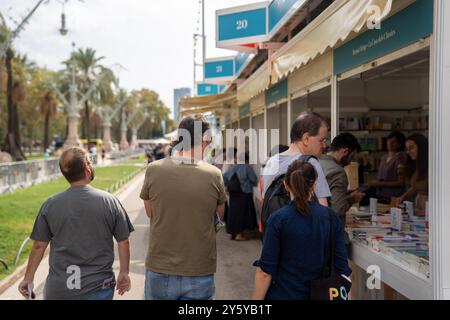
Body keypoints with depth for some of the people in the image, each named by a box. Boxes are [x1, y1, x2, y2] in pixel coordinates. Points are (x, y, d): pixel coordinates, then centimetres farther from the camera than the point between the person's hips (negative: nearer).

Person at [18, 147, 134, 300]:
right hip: (99, 287, -1)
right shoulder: (110, 201, -8)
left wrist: (28, 278, 13)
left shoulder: (50, 205, -6)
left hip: (58, 289, 1)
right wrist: (124, 273, 11)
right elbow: (123, 242, -3)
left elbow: (39, 246, 0)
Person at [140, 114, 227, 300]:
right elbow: (223, 215, 6)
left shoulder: (154, 170, -9)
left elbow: (150, 212, 6)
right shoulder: (214, 175, -10)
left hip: (159, 271, 1)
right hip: (200, 274, -1)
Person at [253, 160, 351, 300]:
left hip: (284, 294, -2)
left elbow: (265, 272, -12)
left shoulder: (278, 219, -12)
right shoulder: (331, 217, -4)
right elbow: (342, 267, -2)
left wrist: (257, 298, -3)